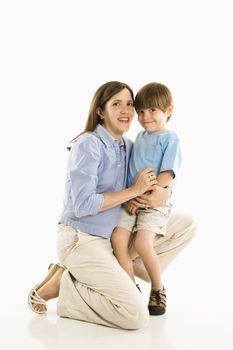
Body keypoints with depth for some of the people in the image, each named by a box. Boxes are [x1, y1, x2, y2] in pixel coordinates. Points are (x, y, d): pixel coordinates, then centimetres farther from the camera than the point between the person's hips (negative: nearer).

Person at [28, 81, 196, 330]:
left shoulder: (129, 147, 8)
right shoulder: (88, 145, -15)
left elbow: (161, 180, 13)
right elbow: (82, 205, -24)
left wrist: (164, 194, -12)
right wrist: (134, 191, -17)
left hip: (115, 238, 8)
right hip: (81, 240, -8)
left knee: (186, 225, 9)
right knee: (137, 316, -19)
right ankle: (62, 285, -2)